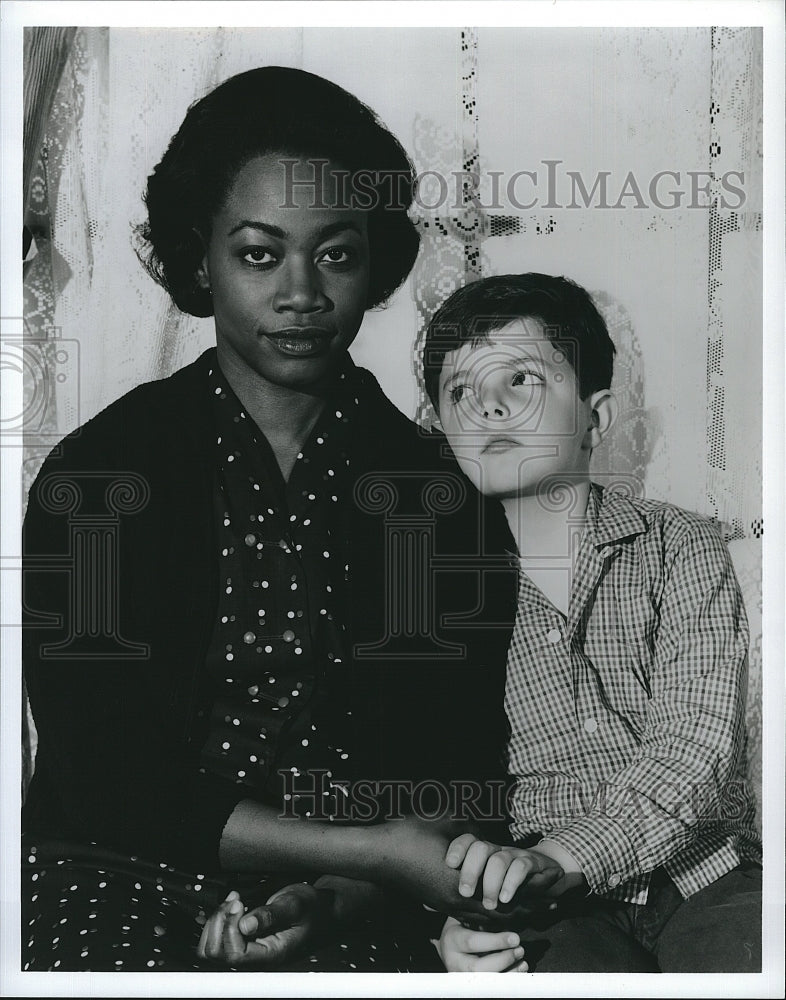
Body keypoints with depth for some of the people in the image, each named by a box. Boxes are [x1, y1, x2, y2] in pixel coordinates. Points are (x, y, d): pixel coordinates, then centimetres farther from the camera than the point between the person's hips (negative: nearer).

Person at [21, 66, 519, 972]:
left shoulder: (437, 495, 6)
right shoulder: (98, 475, -1)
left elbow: (453, 789, 6)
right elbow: (106, 786, -5)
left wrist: (338, 898, -15)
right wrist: (370, 850, -13)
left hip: (350, 917, 1)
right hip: (123, 881, -1)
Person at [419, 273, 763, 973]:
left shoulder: (679, 546, 4)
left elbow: (692, 749, -9)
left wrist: (557, 856, -25)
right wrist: (451, 914, -16)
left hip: (708, 881, 1)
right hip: (559, 914, 0)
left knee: (745, 952, -30)